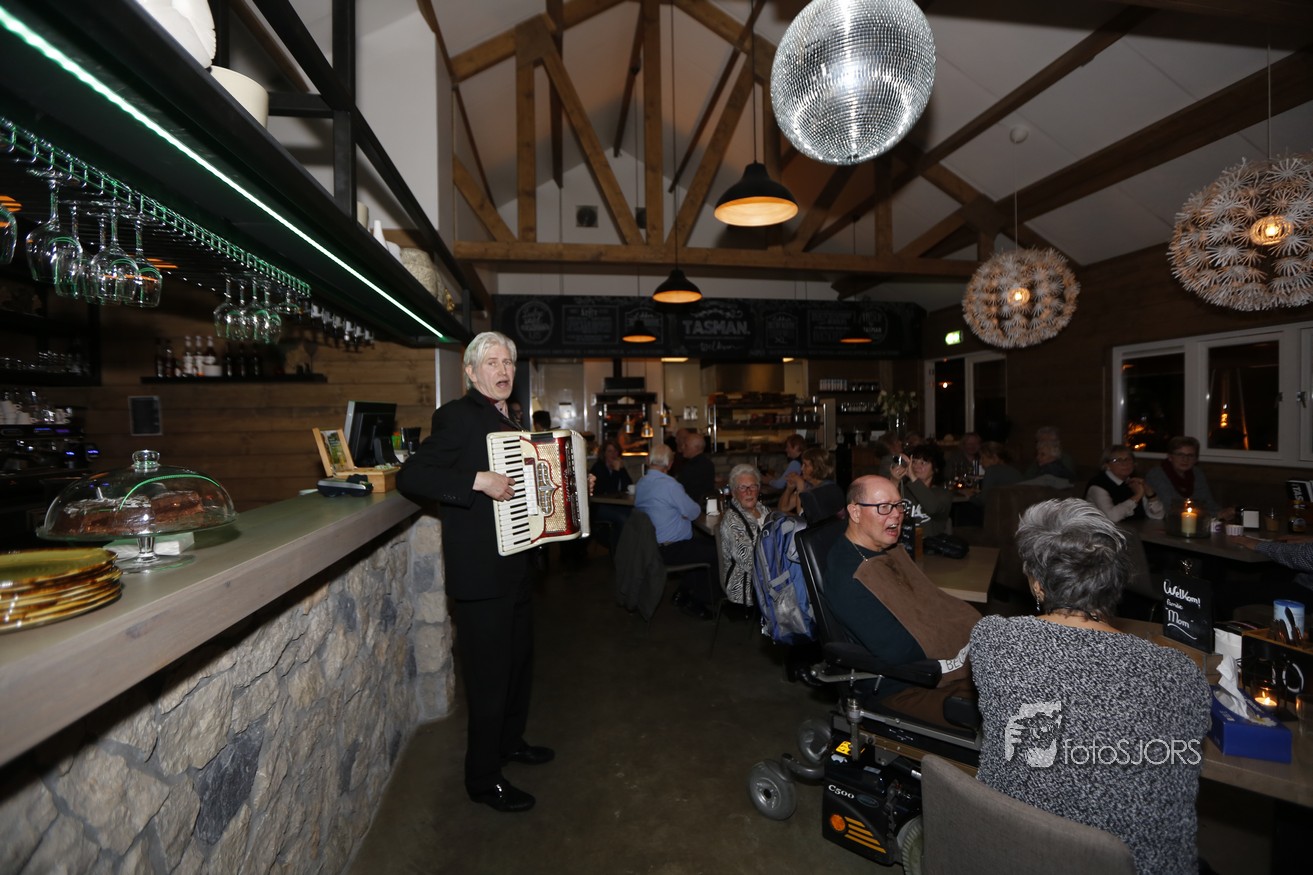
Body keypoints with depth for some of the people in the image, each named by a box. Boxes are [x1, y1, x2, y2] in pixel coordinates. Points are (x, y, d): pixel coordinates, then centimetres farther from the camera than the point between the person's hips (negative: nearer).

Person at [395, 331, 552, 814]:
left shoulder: (507, 420, 14)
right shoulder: (458, 416, -13)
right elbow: (410, 475, -21)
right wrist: (479, 480, -28)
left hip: (514, 567, 9)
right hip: (480, 574, -9)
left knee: (519, 660, 23)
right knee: (489, 676, 5)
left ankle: (510, 740, 45)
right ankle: (484, 779, 26)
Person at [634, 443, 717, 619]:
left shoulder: (641, 482, 7)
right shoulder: (668, 484, -22)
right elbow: (693, 513, -13)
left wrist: (686, 506, 14)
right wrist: (696, 506, 8)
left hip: (651, 543, 10)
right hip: (669, 550, -10)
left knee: (707, 543, 16)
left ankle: (682, 594, 20)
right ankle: (697, 601, 12)